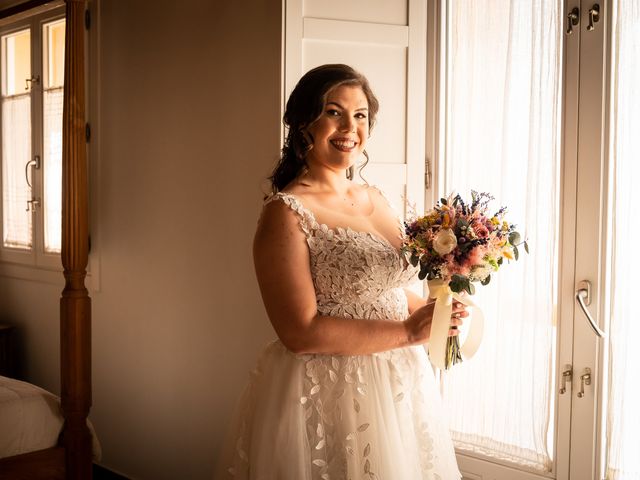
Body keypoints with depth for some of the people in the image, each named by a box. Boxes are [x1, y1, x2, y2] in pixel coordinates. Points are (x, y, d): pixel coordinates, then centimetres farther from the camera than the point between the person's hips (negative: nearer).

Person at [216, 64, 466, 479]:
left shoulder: (376, 200, 7)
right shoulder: (286, 214, -15)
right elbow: (301, 332, -21)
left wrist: (432, 309, -2)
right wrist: (408, 331, -17)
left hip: (398, 386, 7)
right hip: (326, 397, -7)